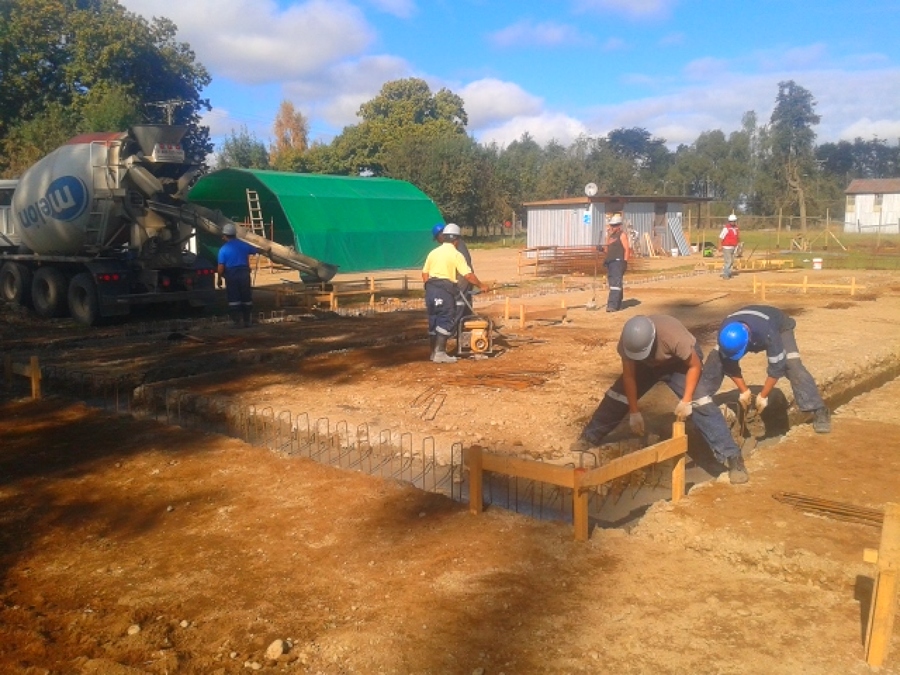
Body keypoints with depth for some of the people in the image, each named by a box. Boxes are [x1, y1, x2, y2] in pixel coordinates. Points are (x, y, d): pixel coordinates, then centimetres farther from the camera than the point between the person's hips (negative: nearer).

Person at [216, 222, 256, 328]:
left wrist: (220, 278, 0)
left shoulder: (223, 249, -9)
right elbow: (256, 251, 21)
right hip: (244, 273, 3)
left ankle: (237, 322, 1)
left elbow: (221, 267, -12)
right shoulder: (244, 245, 3)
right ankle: (247, 321, 15)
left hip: (231, 276, -3)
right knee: (246, 298, 11)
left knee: (234, 299, 3)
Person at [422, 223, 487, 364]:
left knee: (433, 320, 13)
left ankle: (434, 352, 19)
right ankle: (440, 353, -9)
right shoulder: (456, 254, -4)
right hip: (445, 290, -7)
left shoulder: (433, 252, 14)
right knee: (447, 321, -3)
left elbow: (425, 274, 15)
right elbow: (468, 275, -11)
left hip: (430, 289, 7)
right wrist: (481, 286, -1)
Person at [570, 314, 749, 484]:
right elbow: (629, 376, -16)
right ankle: (589, 437, 15)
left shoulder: (673, 335, -43)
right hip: (648, 364, 4)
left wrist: (686, 400, -30)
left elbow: (695, 365, -27)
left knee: (702, 403, -22)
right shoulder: (628, 340, -30)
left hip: (681, 362, -4)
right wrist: (634, 412, -13)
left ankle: (731, 457, -19)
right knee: (616, 396, -3)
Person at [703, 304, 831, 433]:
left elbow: (776, 366, -35)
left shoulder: (767, 332, -47)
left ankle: (820, 411, -19)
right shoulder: (725, 333, -34)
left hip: (779, 328, -3)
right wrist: (743, 390, -14)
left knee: (792, 364, -26)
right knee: (716, 358, -13)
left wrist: (763, 396, -27)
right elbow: (729, 364, -18)